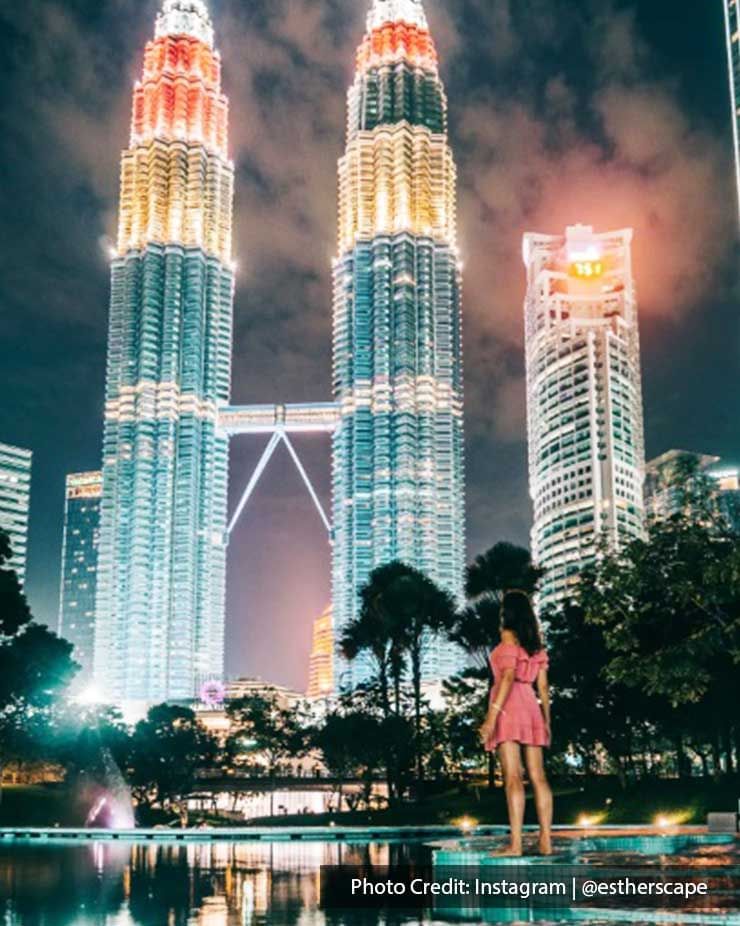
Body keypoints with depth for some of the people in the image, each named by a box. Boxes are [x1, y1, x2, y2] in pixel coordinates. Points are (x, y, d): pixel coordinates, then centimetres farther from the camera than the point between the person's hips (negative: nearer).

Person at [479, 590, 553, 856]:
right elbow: (543, 685, 15)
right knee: (538, 777, 5)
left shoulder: (508, 635, -2)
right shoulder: (535, 642, 17)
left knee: (513, 778, -12)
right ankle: (546, 841, 3)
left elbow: (508, 676, -14)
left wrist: (492, 715, -19)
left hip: (508, 706, -7)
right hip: (531, 708, 7)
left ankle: (515, 843, -16)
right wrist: (547, 720, 20)